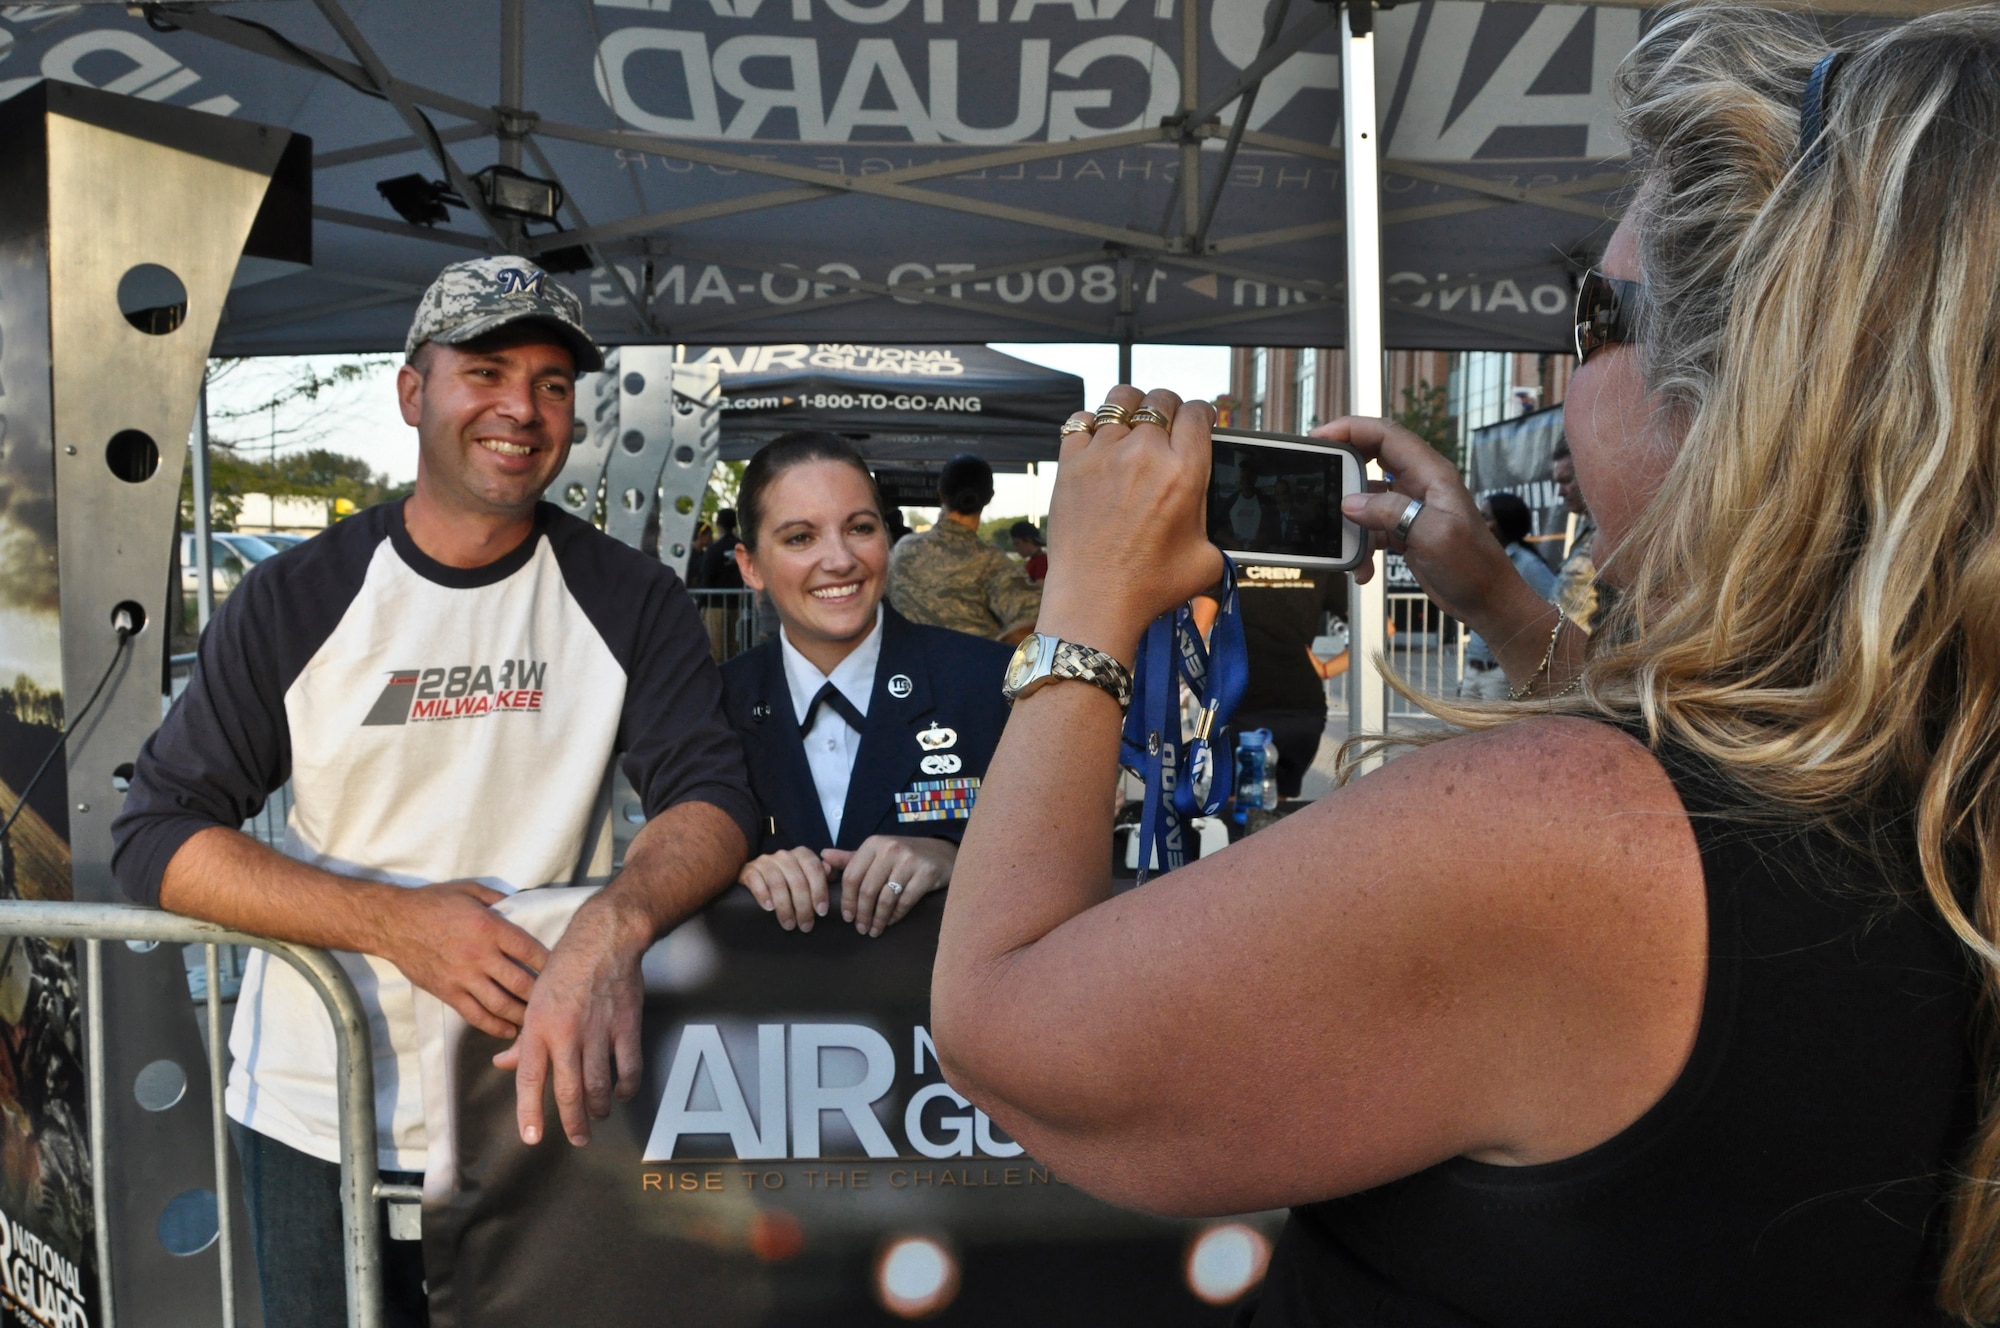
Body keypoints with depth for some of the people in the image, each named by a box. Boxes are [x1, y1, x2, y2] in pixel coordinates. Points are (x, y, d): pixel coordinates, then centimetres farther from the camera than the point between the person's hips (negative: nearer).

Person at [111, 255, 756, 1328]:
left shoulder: (630, 599, -5)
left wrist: (613, 925, -36)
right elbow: (154, 836, -7)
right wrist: (391, 920, -21)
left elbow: (711, 796, -14)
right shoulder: (294, 601, -5)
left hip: (543, 1109, 0)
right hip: (314, 1117, 0)